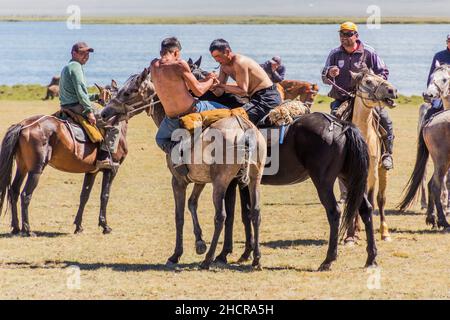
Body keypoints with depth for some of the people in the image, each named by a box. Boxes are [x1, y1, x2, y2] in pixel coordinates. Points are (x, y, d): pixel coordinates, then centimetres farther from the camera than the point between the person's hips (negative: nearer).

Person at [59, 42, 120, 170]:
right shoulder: (76, 66, -9)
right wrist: (89, 111, -23)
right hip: (77, 108, -11)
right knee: (114, 125, -9)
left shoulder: (66, 68, 22)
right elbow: (80, 92, -20)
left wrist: (96, 96, 22)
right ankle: (104, 158, -14)